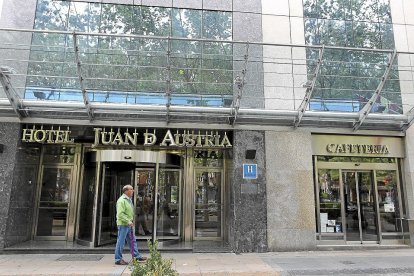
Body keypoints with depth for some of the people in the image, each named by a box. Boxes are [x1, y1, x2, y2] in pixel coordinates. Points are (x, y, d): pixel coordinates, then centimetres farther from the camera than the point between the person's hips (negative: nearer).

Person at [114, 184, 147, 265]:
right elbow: (120, 214, -23)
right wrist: (128, 221, -26)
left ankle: (137, 256, 21)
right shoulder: (121, 200, -16)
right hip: (123, 224, -10)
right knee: (120, 242, 0)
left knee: (132, 241, 14)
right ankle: (118, 259, 10)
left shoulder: (129, 199, 14)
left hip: (129, 224, 10)